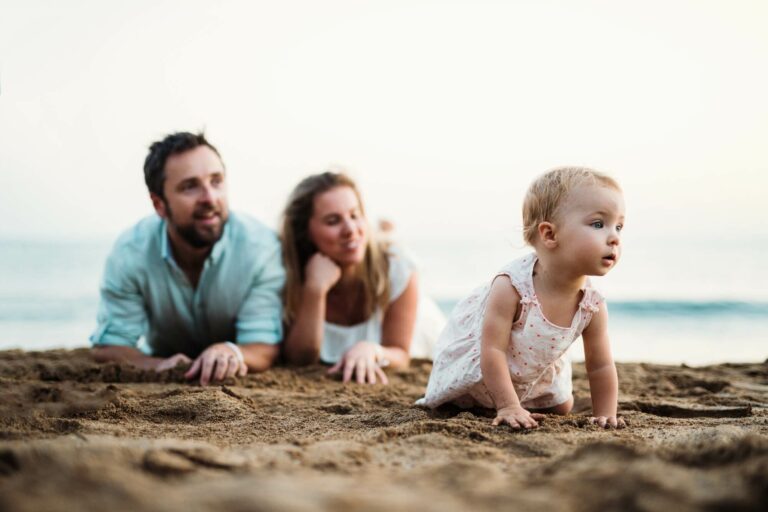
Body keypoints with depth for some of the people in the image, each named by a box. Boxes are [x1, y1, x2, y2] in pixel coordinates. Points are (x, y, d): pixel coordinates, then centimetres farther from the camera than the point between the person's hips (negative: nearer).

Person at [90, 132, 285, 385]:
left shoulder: (260, 245, -22)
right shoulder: (130, 252, -17)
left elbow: (263, 347, -22)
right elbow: (108, 346, -13)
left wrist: (232, 353, -46)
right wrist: (156, 366, -35)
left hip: (241, 383, -1)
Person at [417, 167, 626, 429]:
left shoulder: (592, 306, -28)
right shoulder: (511, 285, -43)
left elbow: (600, 367, -14)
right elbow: (492, 349, -40)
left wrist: (604, 415, -18)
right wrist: (508, 407, -42)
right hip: (474, 352, -4)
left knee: (562, 406, 14)